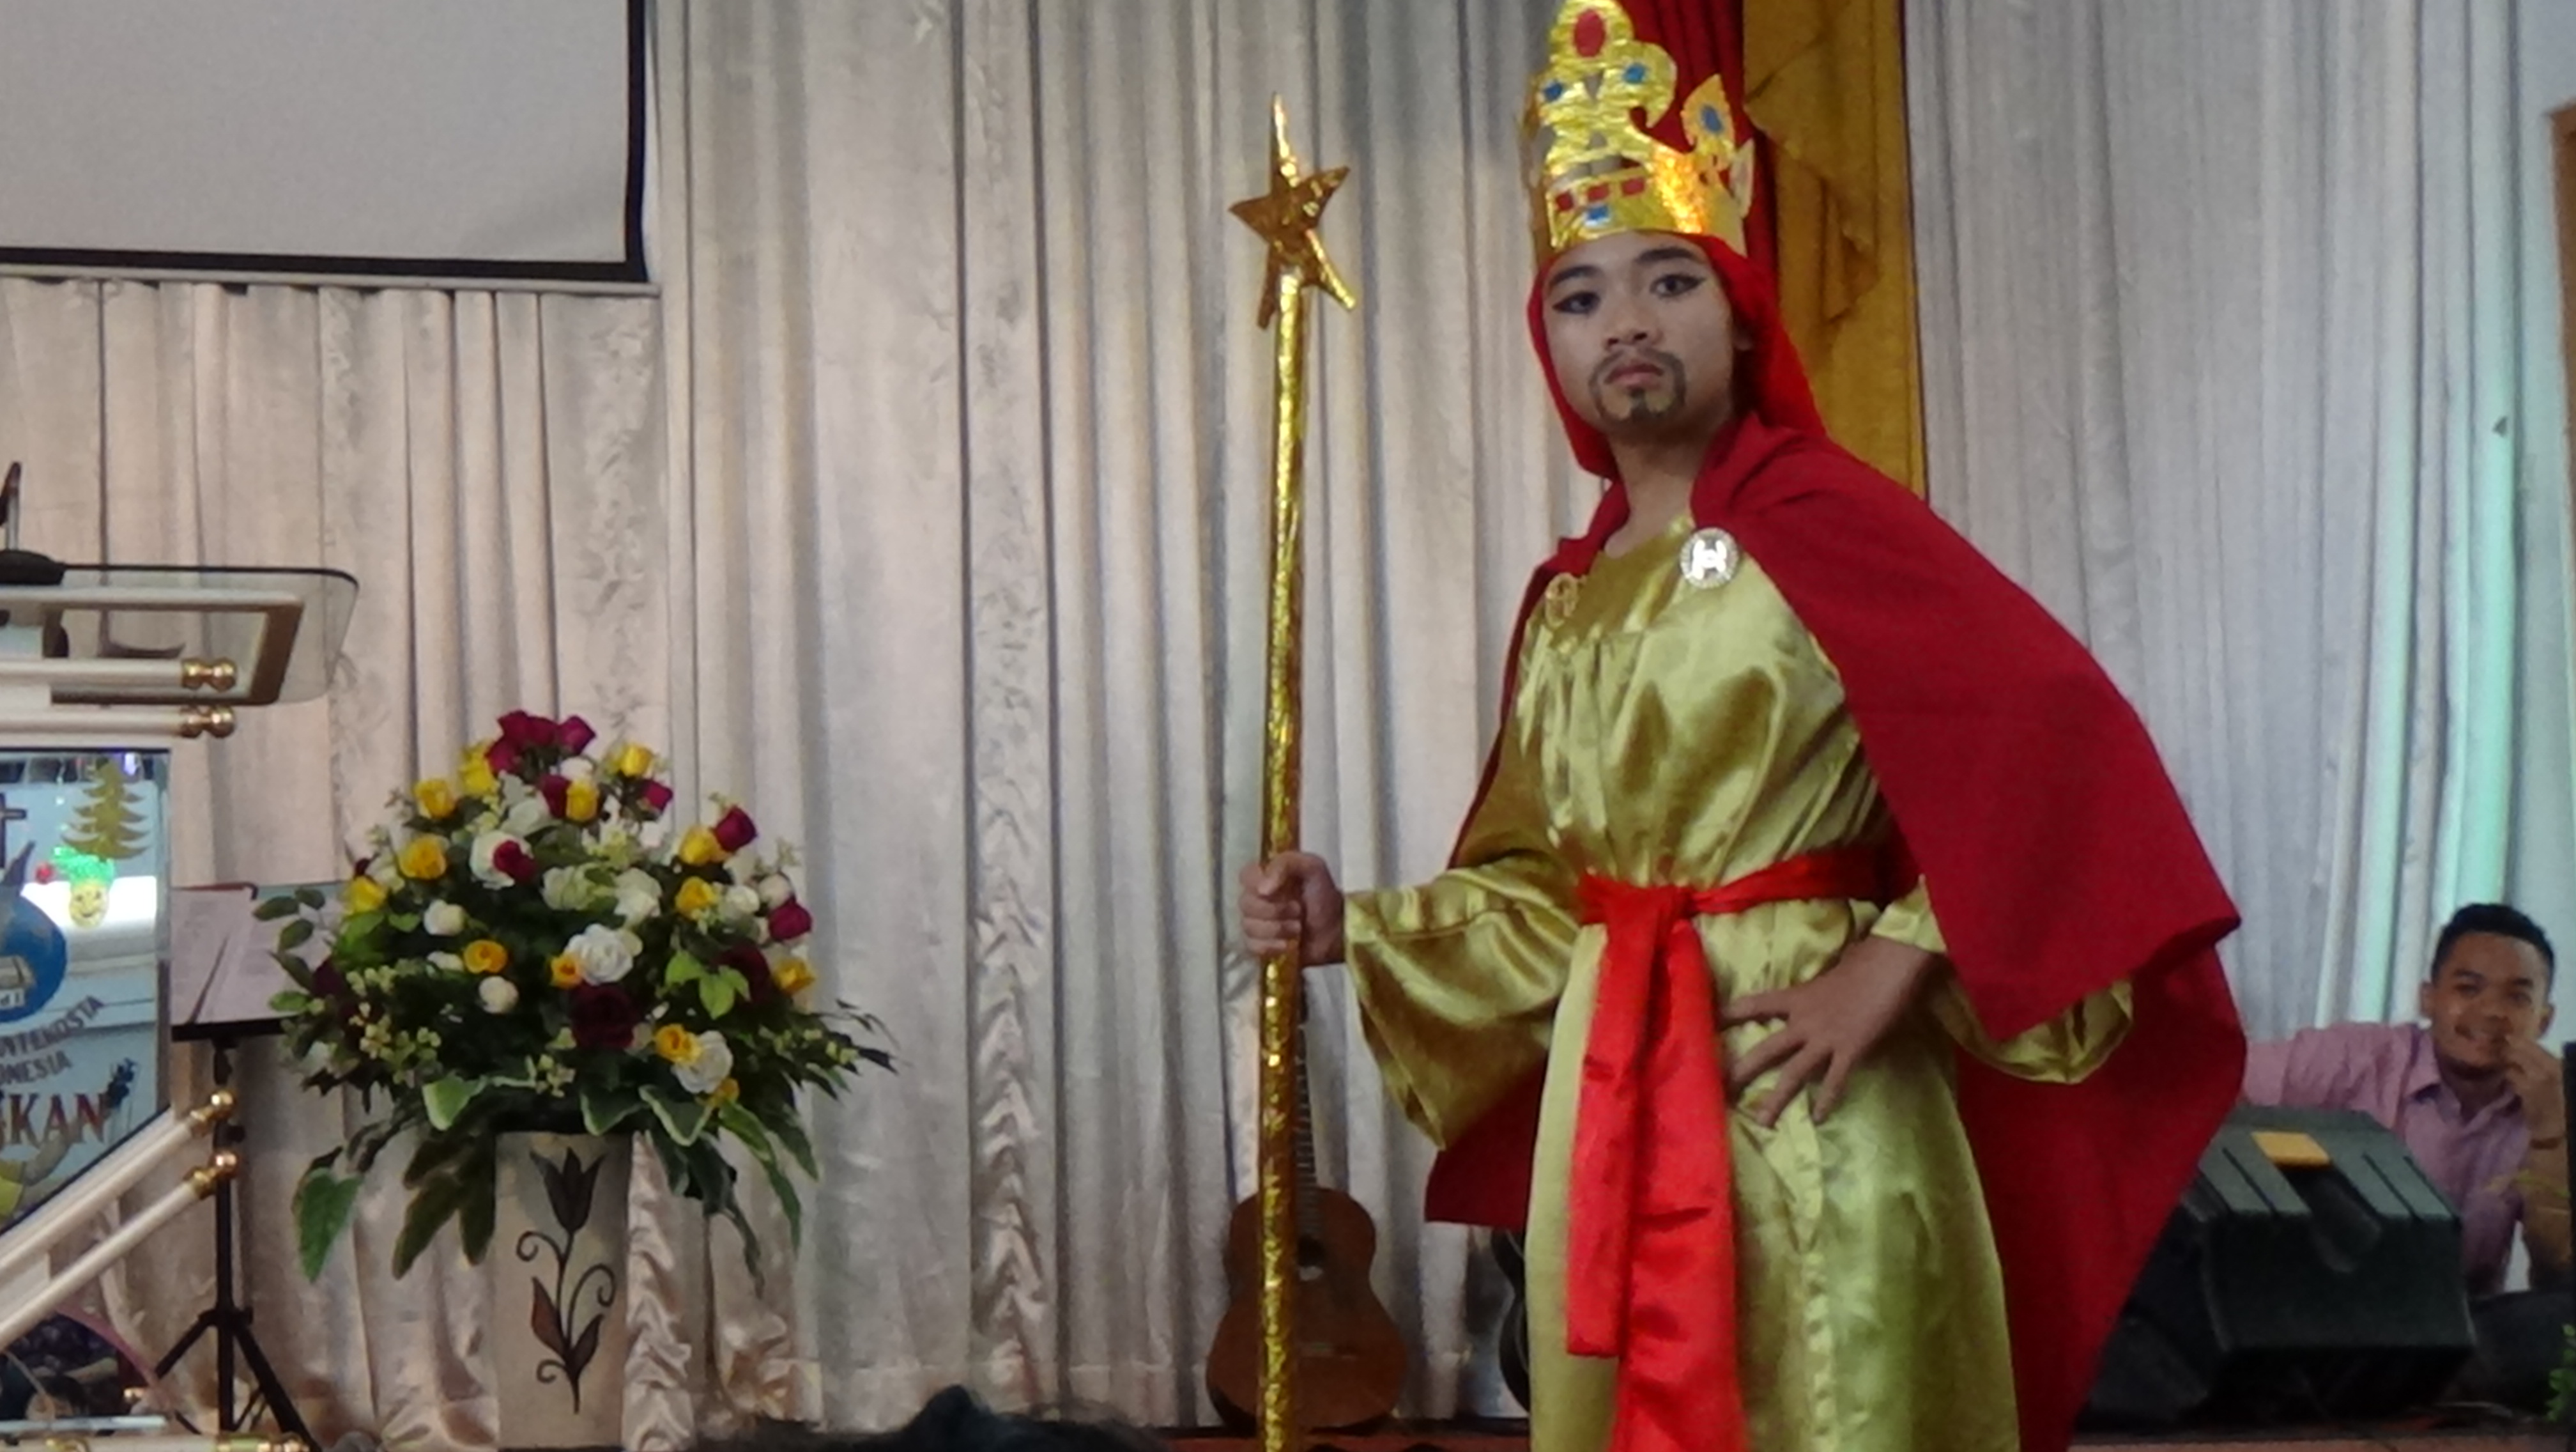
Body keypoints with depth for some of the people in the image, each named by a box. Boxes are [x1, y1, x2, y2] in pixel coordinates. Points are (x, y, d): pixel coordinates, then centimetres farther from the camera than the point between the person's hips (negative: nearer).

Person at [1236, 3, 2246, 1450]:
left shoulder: (1820, 516, -7)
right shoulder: (1567, 594, 14)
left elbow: (2057, 738, -17)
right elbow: (1543, 881, 14)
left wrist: (1897, 964, -20)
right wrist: (1355, 928, 3)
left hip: (1802, 1082, -6)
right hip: (1607, 1098, 6)